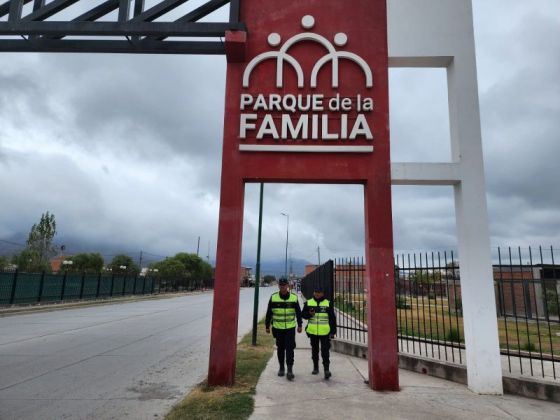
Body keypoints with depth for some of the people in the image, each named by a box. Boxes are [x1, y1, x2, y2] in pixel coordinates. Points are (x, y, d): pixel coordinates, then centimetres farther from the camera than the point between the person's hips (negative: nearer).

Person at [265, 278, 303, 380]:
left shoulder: (294, 297, -1)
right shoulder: (273, 297, -2)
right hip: (278, 328, 1)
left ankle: (290, 370, -3)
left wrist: (299, 325, 5)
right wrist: (267, 326, 5)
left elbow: (298, 312, 7)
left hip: (290, 328, -1)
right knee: (280, 348, 11)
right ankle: (281, 368, 26)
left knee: (289, 348, -7)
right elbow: (269, 313, 4)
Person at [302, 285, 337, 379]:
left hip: (325, 332, -2)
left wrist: (333, 331, 0)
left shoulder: (328, 303, 0)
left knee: (325, 352, -4)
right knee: (315, 351, 15)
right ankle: (315, 367, 29)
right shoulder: (308, 303, 4)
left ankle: (327, 369, 2)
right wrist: (309, 314, -15)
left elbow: (332, 318, 3)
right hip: (313, 332, 2)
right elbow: (303, 315, 6)